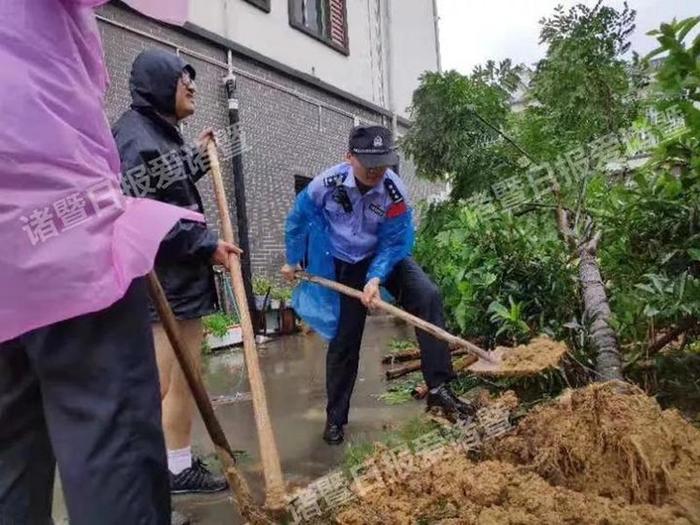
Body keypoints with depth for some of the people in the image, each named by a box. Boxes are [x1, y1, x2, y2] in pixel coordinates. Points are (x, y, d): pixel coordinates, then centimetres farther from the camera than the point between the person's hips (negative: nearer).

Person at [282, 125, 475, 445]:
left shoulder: (395, 193, -25)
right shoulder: (326, 184, -23)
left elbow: (394, 244, -18)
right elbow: (297, 221, -5)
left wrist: (376, 279, -33)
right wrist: (293, 261, 6)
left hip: (385, 257, 0)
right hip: (344, 265, 0)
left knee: (427, 296, -26)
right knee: (344, 339, 2)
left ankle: (439, 388, -20)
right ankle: (335, 416, 20)